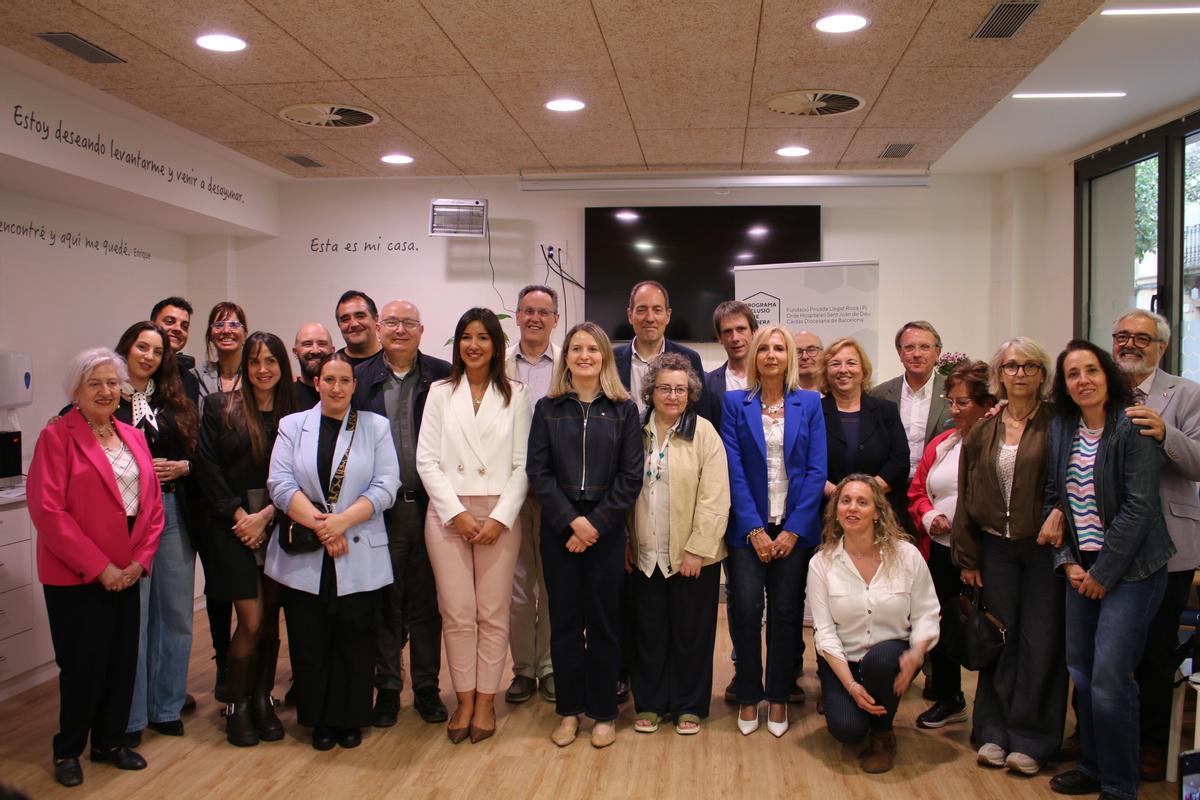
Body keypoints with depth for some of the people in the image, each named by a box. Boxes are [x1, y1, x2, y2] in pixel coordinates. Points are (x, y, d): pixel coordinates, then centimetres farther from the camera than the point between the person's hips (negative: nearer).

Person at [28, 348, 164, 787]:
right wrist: (99, 567, -16)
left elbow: (152, 504, 9)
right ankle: (68, 750, 25)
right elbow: (49, 511, -16)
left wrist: (139, 561, -3)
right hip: (76, 576, -5)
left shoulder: (133, 437, 9)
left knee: (123, 660, 10)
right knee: (85, 664, 4)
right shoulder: (56, 436, -9)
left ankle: (109, 742, 29)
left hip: (126, 573, 5)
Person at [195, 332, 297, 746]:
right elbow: (207, 466, -3)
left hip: (277, 525, 2)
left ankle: (262, 700, 23)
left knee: (270, 618, 7)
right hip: (233, 526, -2)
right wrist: (239, 515, -9)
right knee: (251, 621, -5)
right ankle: (236, 705, 13)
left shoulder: (292, 413, 4)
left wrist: (265, 515, -9)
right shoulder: (219, 406, 1)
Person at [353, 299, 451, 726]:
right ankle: (387, 688, 24)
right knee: (385, 602, 10)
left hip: (430, 505, -1)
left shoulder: (443, 377, 1)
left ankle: (427, 687, 24)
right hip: (380, 508, 1)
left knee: (427, 601, 10)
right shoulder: (360, 378, 5)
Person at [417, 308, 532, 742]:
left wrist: (500, 517, -9)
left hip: (499, 515, 0)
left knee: (493, 612, 2)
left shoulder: (515, 395, 5)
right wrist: (457, 513, -8)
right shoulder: (440, 392, 8)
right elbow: (427, 460, 2)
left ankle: (485, 700, 15)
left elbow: (523, 464, 1)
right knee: (457, 612, 2)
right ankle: (464, 699, 16)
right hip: (447, 513, 1)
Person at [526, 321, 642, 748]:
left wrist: (596, 523, -10)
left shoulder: (623, 409, 3)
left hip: (607, 529, -1)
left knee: (603, 621, 5)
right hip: (558, 529, 1)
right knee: (564, 621, 6)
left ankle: (603, 713, 18)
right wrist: (571, 520, -12)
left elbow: (630, 476, -2)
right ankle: (569, 710, 20)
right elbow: (538, 472, -1)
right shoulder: (548, 409, 5)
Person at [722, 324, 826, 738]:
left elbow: (817, 470, 0)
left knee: (785, 612, 5)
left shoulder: (809, 403, 4)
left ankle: (778, 697, 22)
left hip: (795, 528, 1)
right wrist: (755, 529, -10)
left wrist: (793, 529, -8)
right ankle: (748, 697, 15)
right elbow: (734, 470, -3)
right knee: (746, 610, -4)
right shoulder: (735, 403, 2)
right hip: (748, 526, -1)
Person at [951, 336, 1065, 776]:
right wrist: (967, 557, 7)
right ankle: (993, 732, 19)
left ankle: (1031, 739, 14)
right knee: (998, 638, 8)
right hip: (996, 546, 3)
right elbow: (967, 496, 9)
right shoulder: (983, 432, 8)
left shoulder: (1056, 425, -3)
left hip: (1043, 546, -3)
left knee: (1040, 642, 1)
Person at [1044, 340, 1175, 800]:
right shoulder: (1060, 430, 6)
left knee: (1109, 680, -8)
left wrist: (1103, 572, -13)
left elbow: (1139, 507, -16)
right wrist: (1067, 562, 0)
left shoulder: (1132, 427, -13)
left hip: (1130, 568, -6)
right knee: (1081, 672, 11)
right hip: (1081, 568, 6)